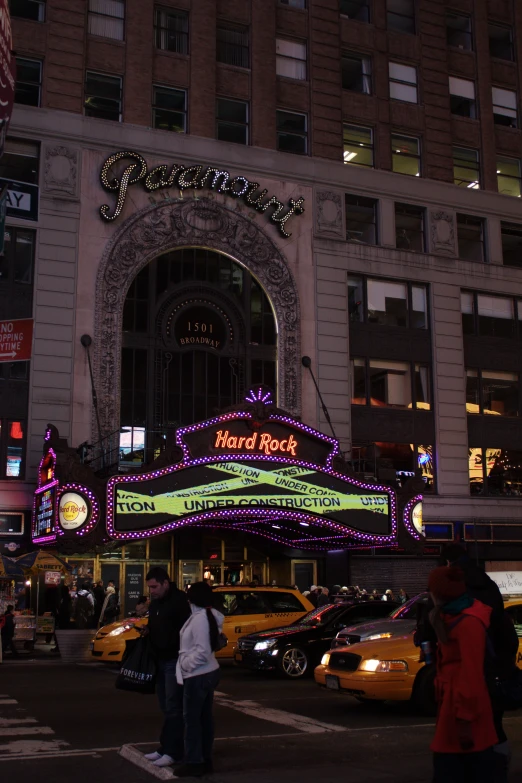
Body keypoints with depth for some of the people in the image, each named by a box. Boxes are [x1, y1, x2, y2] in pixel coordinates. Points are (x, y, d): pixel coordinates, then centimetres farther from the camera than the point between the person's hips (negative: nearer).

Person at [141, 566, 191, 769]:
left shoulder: (179, 600, -15)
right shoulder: (155, 602, 12)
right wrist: (146, 630, 4)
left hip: (175, 660, -8)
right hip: (160, 660, 8)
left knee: (174, 708, -6)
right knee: (166, 707, 14)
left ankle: (174, 752, -1)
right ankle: (165, 747, 21)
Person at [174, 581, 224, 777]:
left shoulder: (199, 618, -21)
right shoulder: (209, 615, 7)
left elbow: (202, 652, -24)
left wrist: (185, 665, -14)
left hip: (198, 675, -10)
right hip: (208, 672, 10)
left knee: (191, 718, 0)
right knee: (205, 717, 14)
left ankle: (194, 763, 6)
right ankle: (206, 760, 21)